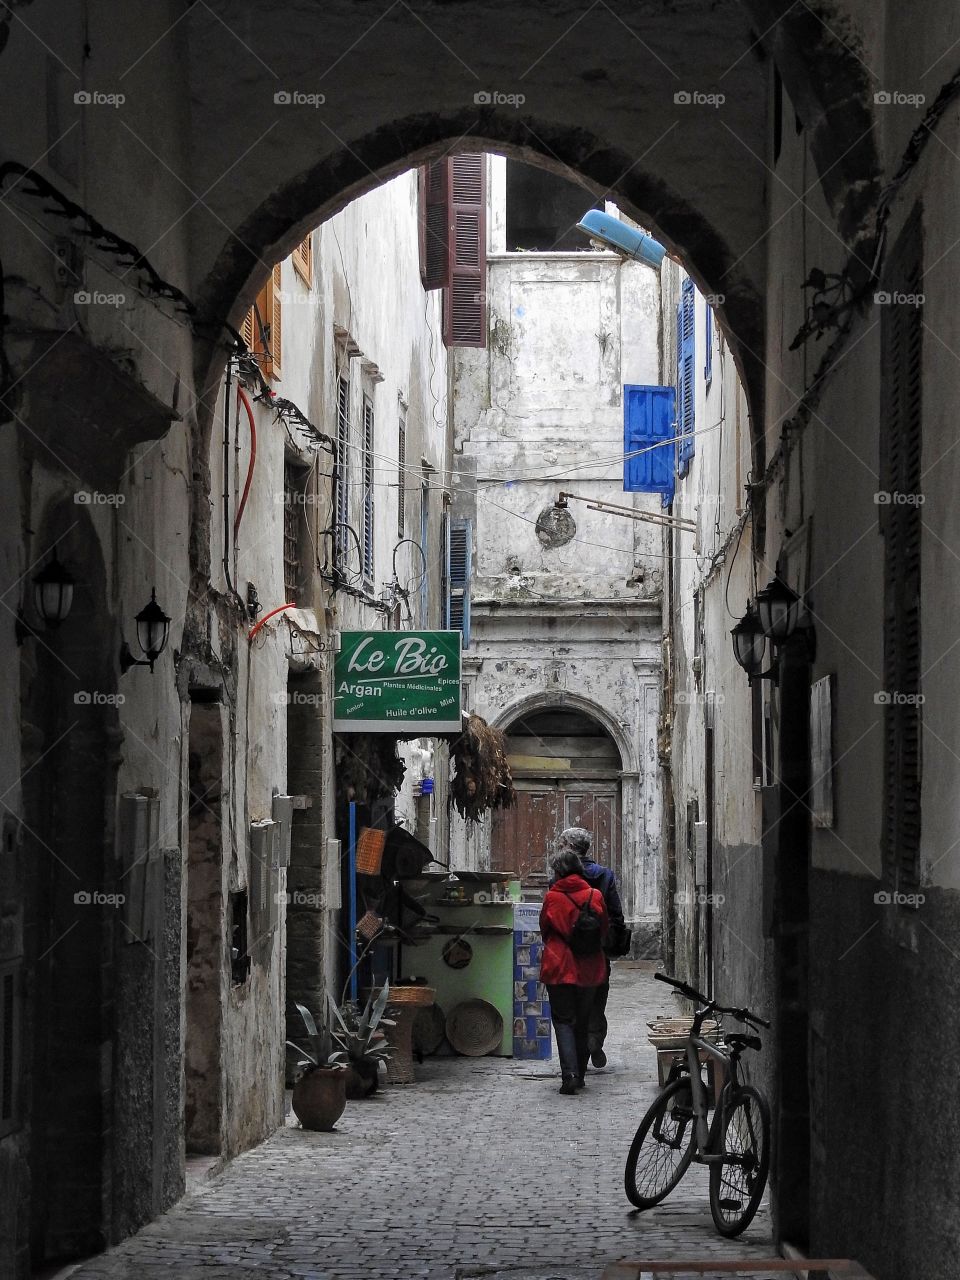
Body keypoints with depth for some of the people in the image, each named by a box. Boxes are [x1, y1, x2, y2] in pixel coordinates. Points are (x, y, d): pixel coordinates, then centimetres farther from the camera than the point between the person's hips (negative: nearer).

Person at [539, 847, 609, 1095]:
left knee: (563, 1021, 1)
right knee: (582, 1022, 15)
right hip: (588, 969, 3)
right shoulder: (595, 896, -2)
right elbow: (604, 931, 9)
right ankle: (580, 1073, 20)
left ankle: (570, 1074, -16)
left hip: (559, 967, -3)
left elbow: (544, 929, 6)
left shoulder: (552, 897, -8)